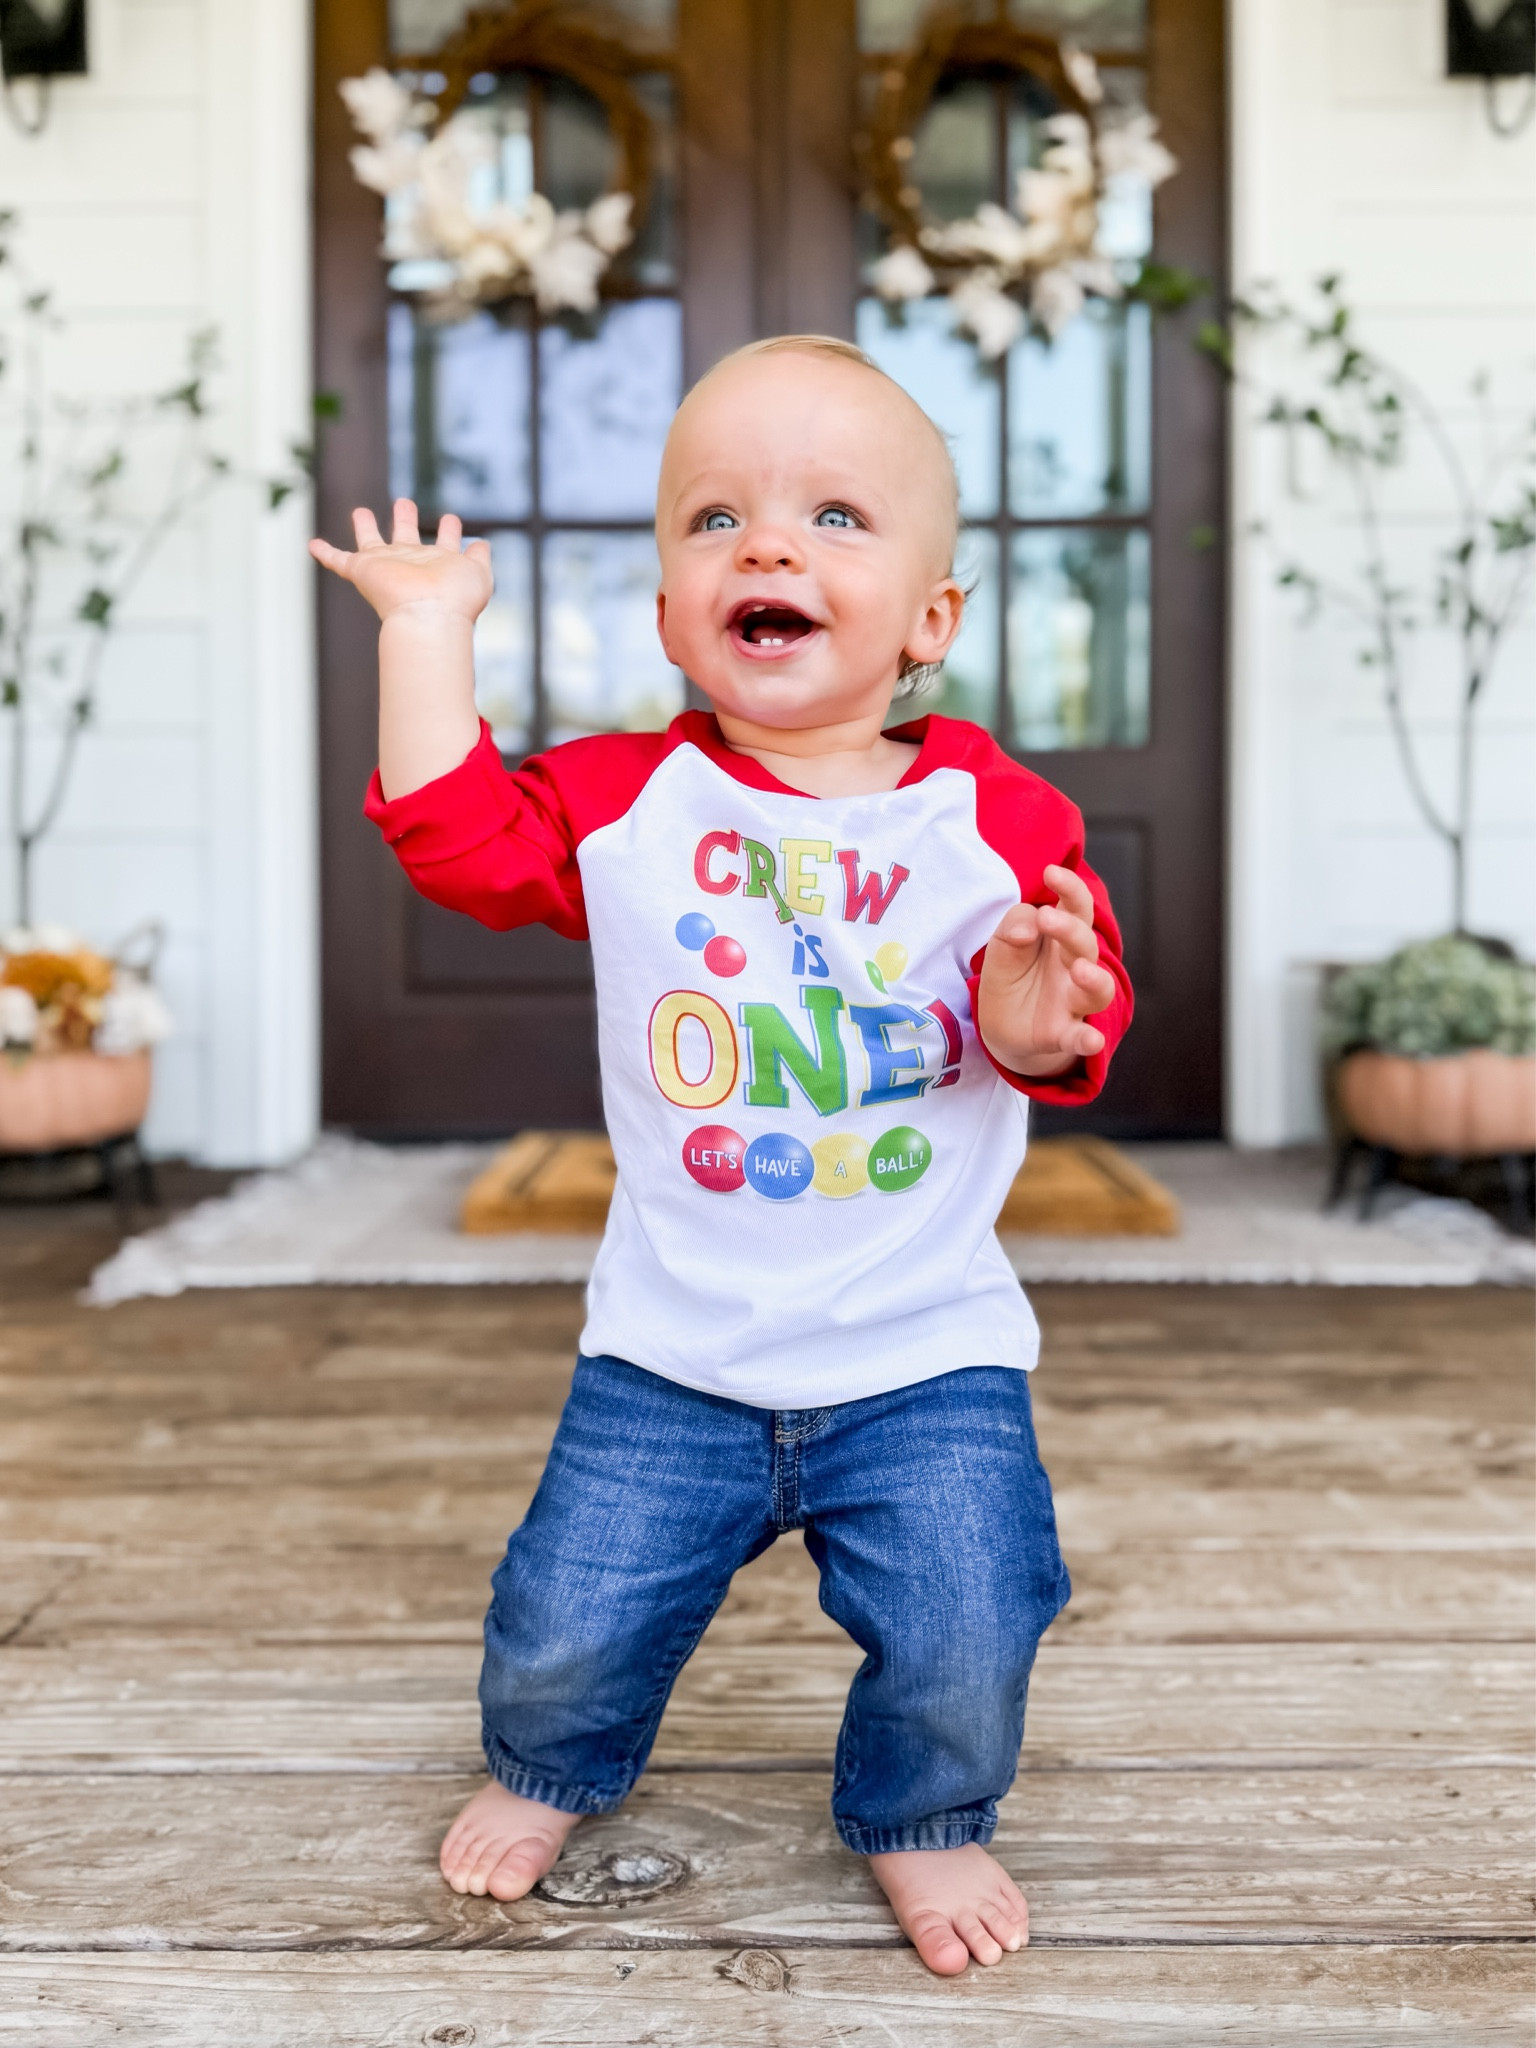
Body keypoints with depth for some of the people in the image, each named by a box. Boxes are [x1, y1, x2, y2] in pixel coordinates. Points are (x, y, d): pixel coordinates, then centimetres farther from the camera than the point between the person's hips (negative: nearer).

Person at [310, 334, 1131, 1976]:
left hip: (926, 1358, 0)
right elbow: (453, 830, -9)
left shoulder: (998, 819, -5)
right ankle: (548, 1768, 42)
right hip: (669, 1359, 1)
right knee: (570, 1624, 5)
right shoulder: (624, 800, -2)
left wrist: (1039, 1014, -28)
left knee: (964, 1639, -4)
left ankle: (920, 1821, 31)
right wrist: (428, 624, -6)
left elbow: (1065, 1026, -5)